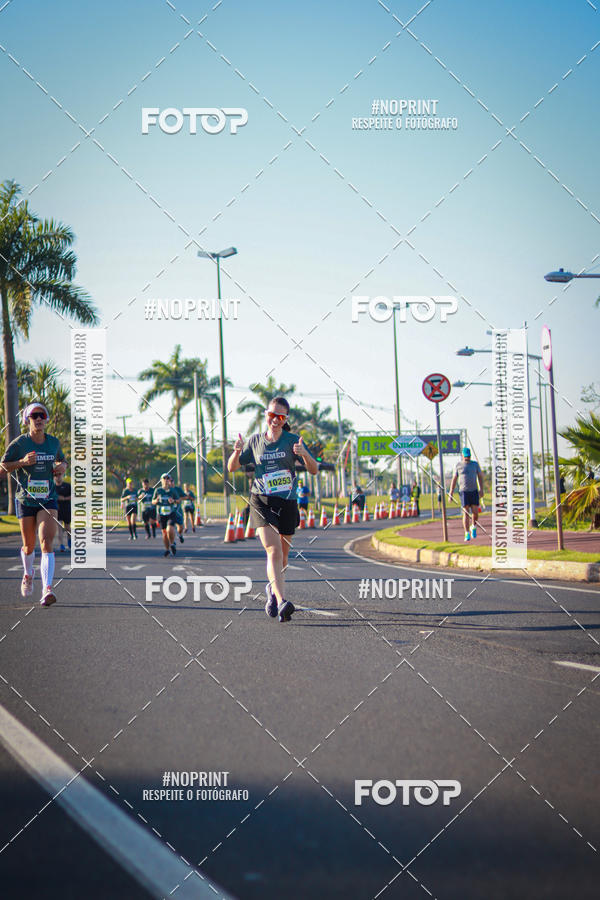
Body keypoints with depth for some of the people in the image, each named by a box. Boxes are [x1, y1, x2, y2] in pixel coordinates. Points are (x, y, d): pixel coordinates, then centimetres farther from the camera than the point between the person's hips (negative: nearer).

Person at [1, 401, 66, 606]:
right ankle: (28, 575, 43)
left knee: (46, 543, -16)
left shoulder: (54, 442, 4)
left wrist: (62, 467, -1)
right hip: (25, 500, -1)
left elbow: (61, 460, 23)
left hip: (48, 500, 1)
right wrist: (23, 462, -17)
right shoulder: (19, 443, -5)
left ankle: (47, 590, -25)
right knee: (29, 546, 11)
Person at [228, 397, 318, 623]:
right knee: (273, 551, -20)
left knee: (282, 556, 11)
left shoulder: (292, 440, 1)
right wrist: (237, 451, -11)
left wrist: (304, 454, -24)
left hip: (287, 503, 1)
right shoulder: (255, 441, 5)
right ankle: (281, 602, -31)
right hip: (261, 502, -1)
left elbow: (314, 470, -4)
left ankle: (272, 589, 41)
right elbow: (232, 468, 10)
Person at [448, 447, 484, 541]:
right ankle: (467, 534, -6)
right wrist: (451, 493, 2)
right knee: (466, 513, -8)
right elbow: (454, 479, 6)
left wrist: (481, 489, -3)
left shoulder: (475, 464, 6)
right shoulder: (459, 465, 3)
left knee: (475, 512, -5)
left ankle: (474, 527, 24)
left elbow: (480, 476, 9)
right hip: (463, 491, -1)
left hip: (474, 491, 1)